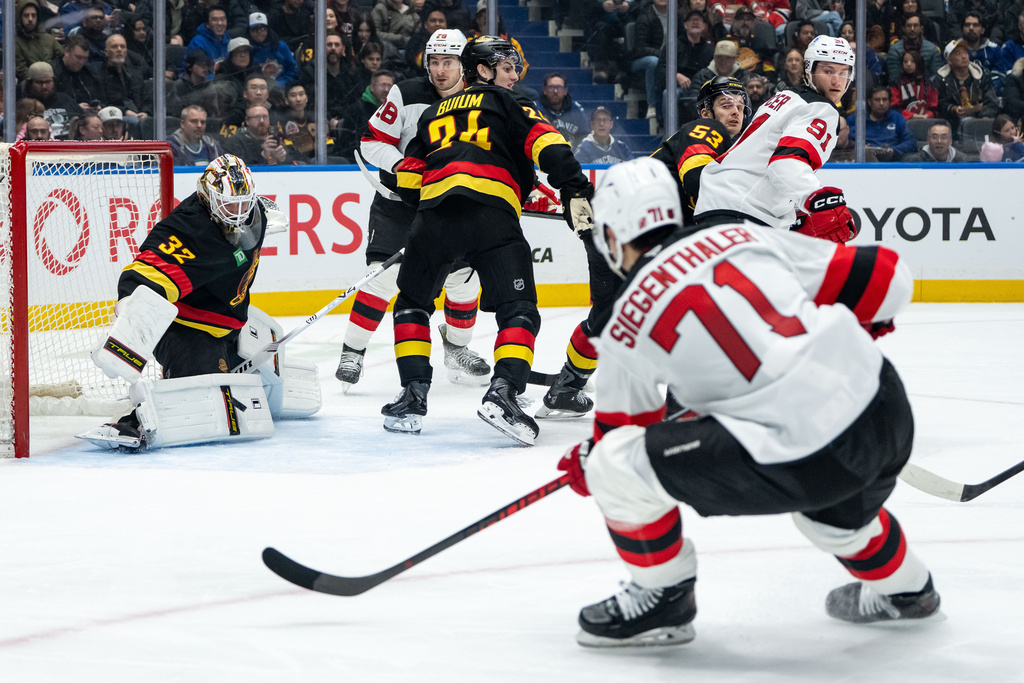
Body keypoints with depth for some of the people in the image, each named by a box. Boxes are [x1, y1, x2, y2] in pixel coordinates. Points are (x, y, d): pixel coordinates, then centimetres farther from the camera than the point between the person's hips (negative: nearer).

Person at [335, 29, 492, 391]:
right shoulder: (406, 95, -11)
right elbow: (372, 142, -9)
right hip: (400, 198, -3)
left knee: (465, 276, 1)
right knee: (384, 273, -14)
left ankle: (457, 347, 24)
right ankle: (352, 353, -6)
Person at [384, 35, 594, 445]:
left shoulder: (433, 114, 31)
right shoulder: (504, 102, 18)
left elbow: (407, 183, 29)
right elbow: (546, 143, 0)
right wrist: (575, 191, -4)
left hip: (434, 211, 4)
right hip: (492, 214, -4)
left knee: (413, 301, 23)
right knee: (518, 310, -1)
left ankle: (414, 395, 12)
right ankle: (503, 392, -22)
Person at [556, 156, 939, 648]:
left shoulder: (625, 331, 5)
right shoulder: (746, 237, 14)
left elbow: (622, 429, 20)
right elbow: (886, 276, 14)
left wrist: (585, 467, 42)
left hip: (800, 460, -6)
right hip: (888, 409, 6)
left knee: (615, 464, 6)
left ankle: (663, 598, 23)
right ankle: (904, 587, 60)